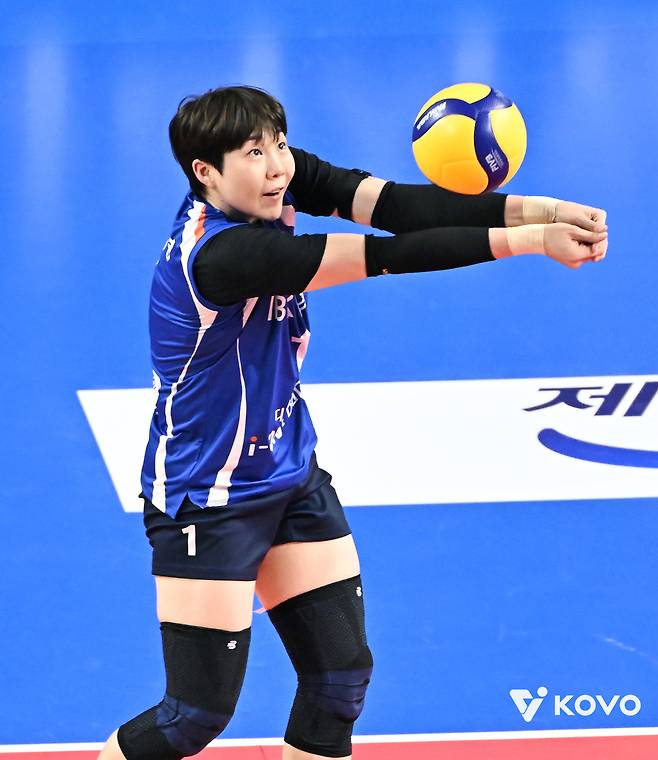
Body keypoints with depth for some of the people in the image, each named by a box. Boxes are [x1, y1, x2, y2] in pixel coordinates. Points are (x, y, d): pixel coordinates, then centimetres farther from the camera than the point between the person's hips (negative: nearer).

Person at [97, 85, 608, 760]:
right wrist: (526, 240, -31)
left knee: (341, 679, 7)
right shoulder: (222, 254, -31)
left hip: (294, 476, 8)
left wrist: (534, 208, -30)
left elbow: (394, 205, -19)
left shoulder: (278, 182, -7)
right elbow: (385, 257, -33)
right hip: (208, 500, -8)